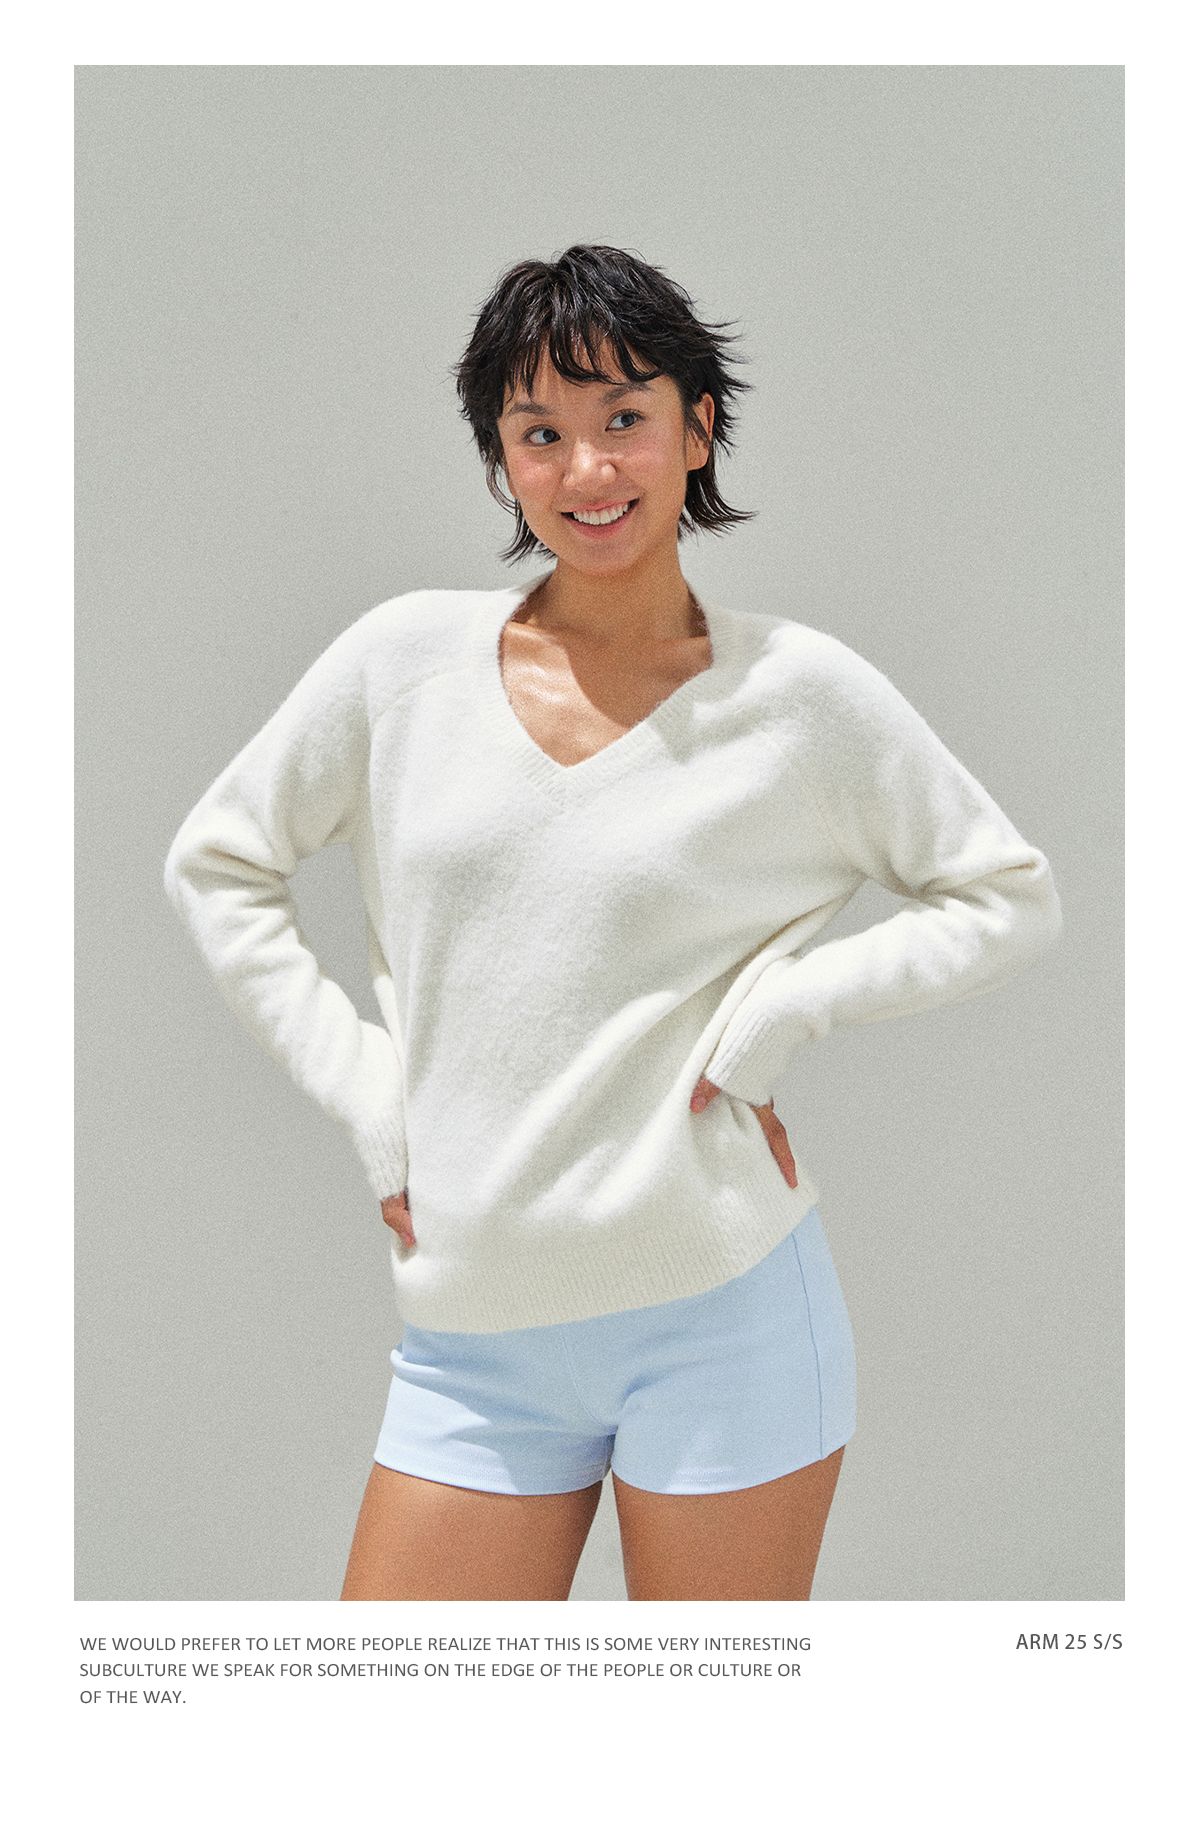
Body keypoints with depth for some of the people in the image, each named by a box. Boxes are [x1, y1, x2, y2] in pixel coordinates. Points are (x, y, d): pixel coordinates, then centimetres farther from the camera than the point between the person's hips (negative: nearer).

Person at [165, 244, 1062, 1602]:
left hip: (721, 1313, -2)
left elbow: (1009, 899, 4)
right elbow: (215, 864, 10)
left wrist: (785, 1004, -9)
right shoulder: (405, 661, 1)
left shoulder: (798, 690, -4)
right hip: (473, 1336, 2)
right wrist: (363, 1093, 1)